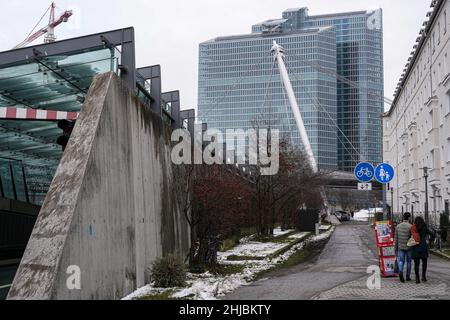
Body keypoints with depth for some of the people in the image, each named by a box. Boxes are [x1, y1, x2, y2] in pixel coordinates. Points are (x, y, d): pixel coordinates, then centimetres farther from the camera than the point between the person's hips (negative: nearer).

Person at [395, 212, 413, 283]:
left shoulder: (398, 226, 2)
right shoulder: (410, 226, -12)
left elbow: (396, 239, 5)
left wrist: (396, 249, 13)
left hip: (400, 247, 3)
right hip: (408, 247, -3)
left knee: (401, 261, 3)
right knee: (408, 262, 12)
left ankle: (400, 272, -23)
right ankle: (408, 276, 17)